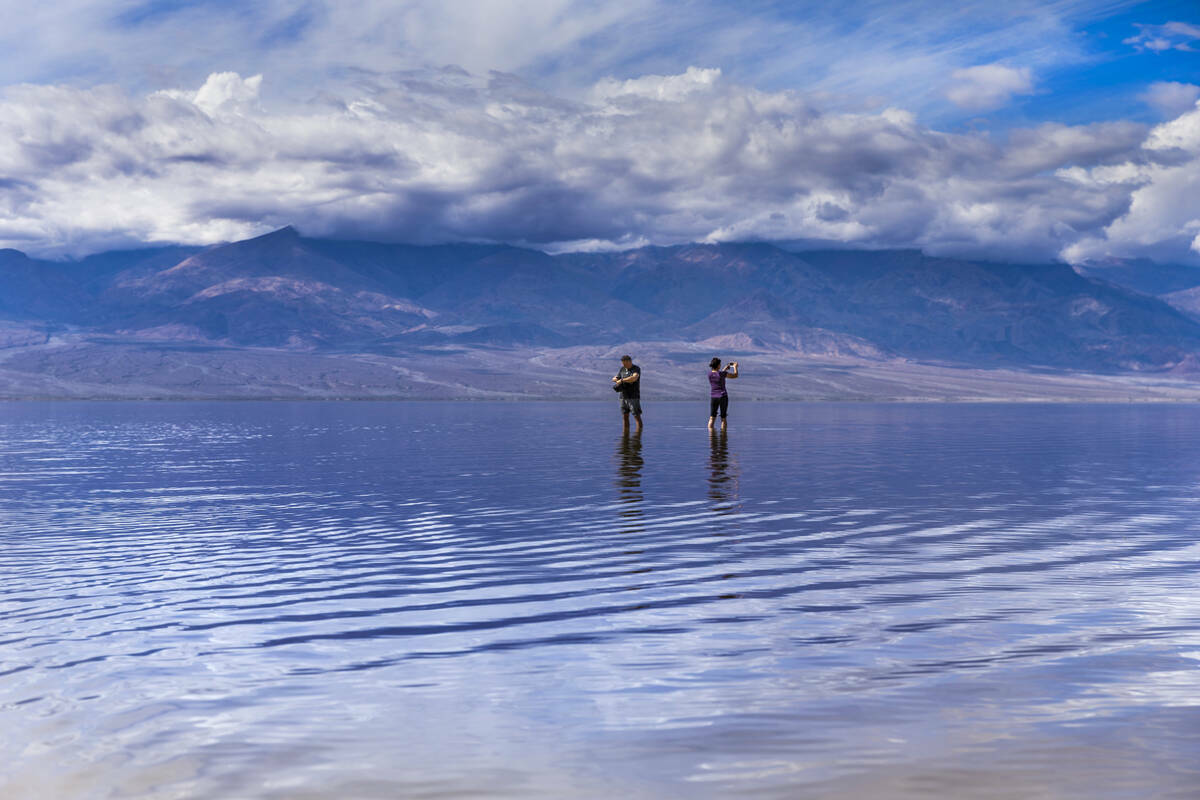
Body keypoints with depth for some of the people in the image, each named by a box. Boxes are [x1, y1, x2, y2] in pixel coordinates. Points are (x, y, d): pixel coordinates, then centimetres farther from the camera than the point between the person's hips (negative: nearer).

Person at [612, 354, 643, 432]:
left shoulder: (636, 369, -10)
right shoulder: (622, 369, 9)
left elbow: (634, 378, -30)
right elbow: (614, 379, 14)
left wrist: (622, 380, -25)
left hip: (634, 396, -6)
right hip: (624, 396, 6)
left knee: (637, 416, -8)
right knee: (625, 417, 6)